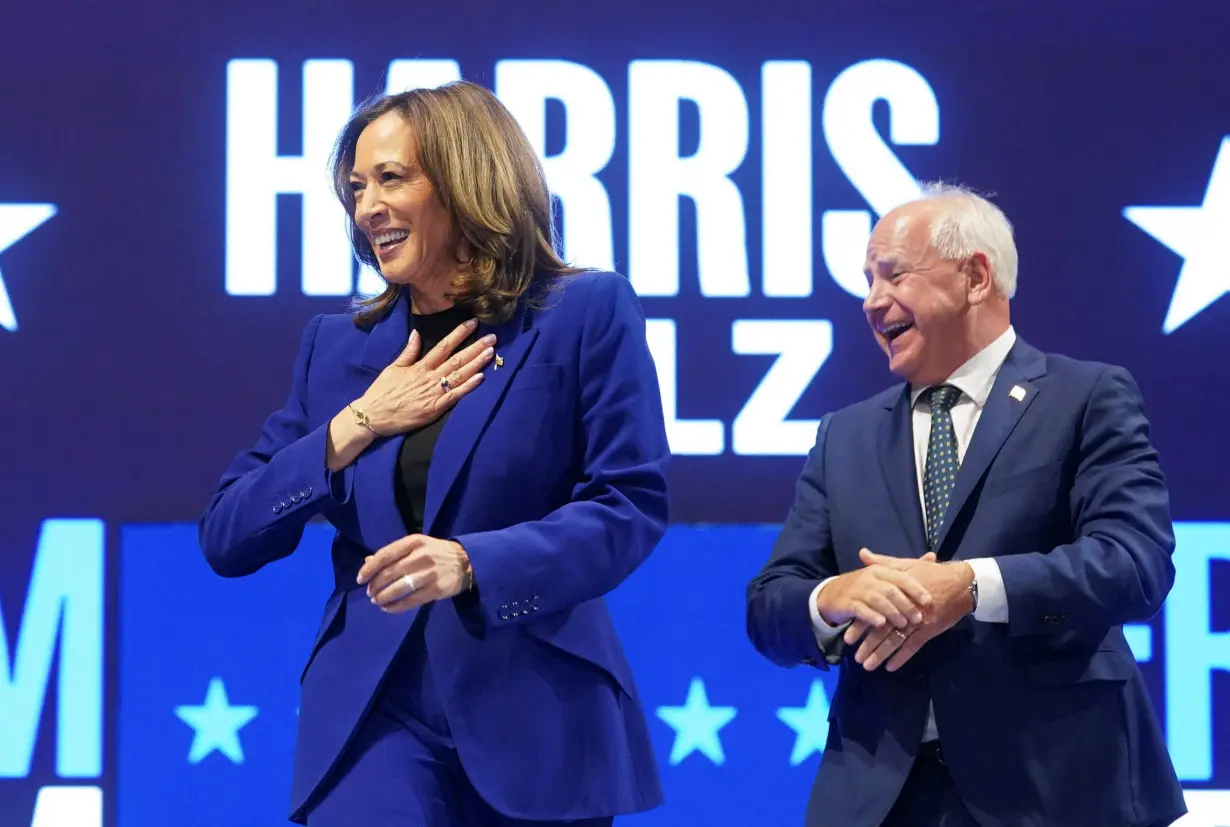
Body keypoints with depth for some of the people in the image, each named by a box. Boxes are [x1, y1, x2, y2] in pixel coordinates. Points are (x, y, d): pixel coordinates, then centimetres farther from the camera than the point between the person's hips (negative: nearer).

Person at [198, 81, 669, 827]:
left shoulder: (586, 314, 0)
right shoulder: (336, 346, 12)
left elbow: (631, 505, -8)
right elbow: (226, 538, 8)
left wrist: (470, 563, -22)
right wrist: (355, 426, -4)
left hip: (539, 726, -2)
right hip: (373, 722, 2)